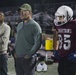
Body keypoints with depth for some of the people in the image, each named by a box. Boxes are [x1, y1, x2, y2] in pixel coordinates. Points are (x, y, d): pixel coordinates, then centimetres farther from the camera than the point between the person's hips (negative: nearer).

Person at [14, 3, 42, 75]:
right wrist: (15, 52, 8)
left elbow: (37, 44, -14)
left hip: (28, 59, -7)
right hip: (17, 58, 7)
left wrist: (29, 55, -15)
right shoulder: (19, 25, 13)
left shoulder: (35, 26, -9)